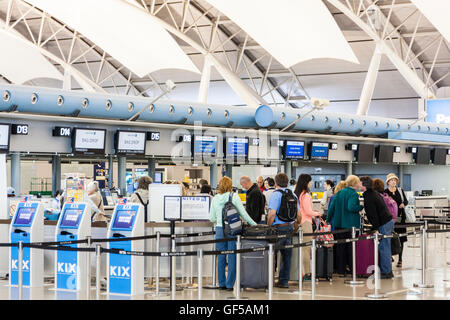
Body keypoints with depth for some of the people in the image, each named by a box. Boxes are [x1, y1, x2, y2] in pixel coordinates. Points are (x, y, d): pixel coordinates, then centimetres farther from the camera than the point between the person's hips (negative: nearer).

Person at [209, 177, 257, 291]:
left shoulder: (215, 199, 3)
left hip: (220, 229, 3)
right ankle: (229, 284, 2)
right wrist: (254, 224, 4)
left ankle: (222, 284, 13)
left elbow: (212, 218, 7)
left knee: (221, 257, 9)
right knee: (232, 257, 2)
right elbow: (243, 213, -6)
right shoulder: (234, 197, -6)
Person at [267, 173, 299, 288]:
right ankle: (284, 281, 14)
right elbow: (298, 214, 13)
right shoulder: (293, 195, 11)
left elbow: (272, 214, -19)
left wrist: (268, 227, -8)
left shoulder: (275, 195, -11)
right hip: (290, 227, 7)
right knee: (286, 256, 10)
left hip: (278, 228, -7)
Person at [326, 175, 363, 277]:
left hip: (338, 224, 5)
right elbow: (351, 207, -24)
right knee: (351, 247, 6)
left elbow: (332, 206, 6)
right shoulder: (354, 194, -11)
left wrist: (328, 219, 12)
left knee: (340, 247, 8)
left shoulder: (339, 193, 7)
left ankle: (341, 271, 9)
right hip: (351, 224, -5)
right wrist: (362, 206, -9)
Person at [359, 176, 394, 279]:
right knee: (385, 248, 12)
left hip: (384, 224, -10)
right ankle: (388, 271, 14)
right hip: (388, 221, 10)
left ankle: (386, 272, -4)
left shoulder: (369, 197, -15)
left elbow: (373, 214, -18)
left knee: (383, 248, -6)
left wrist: (376, 228, -15)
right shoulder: (374, 193, 16)